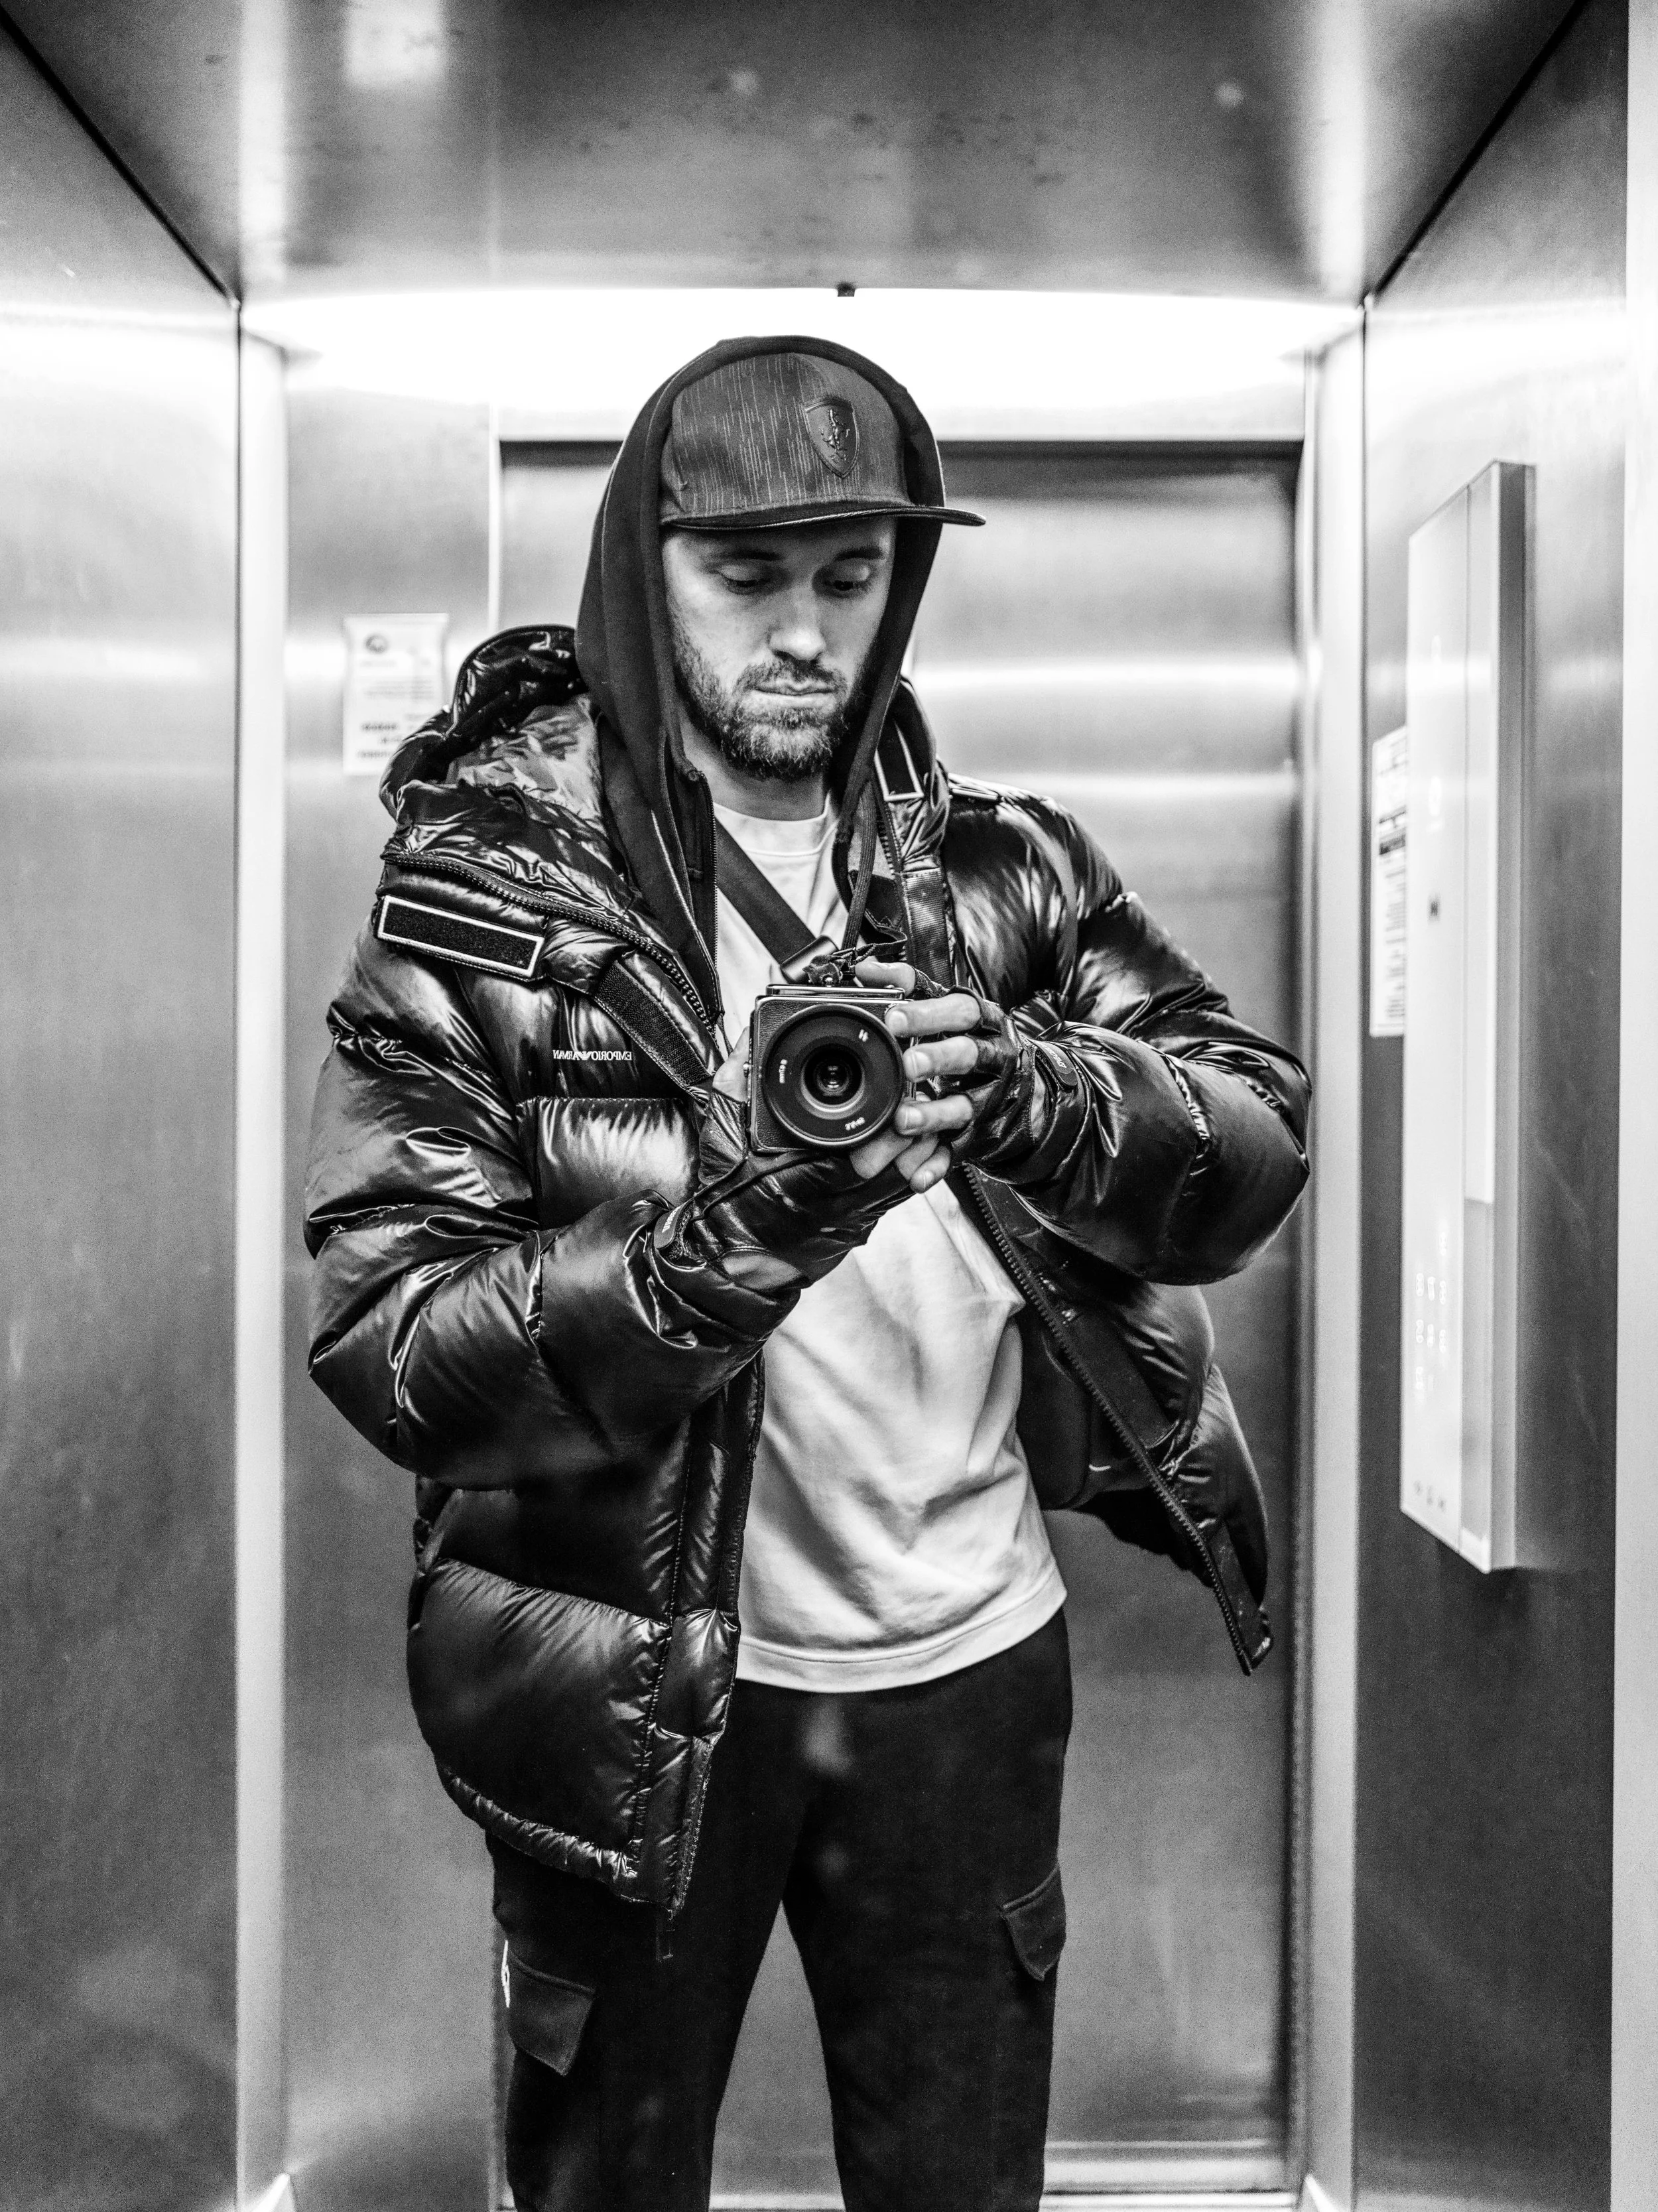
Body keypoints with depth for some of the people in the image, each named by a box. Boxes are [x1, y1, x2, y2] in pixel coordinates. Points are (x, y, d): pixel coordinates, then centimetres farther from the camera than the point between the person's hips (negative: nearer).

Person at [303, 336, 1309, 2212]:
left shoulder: (1006, 868, 1)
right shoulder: (485, 889, -10)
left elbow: (1259, 1139, -8)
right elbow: (385, 1345, -16)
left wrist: (1022, 1091, -28)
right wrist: (729, 1232, -32)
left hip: (972, 1656, 3)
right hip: (635, 1688, -2)